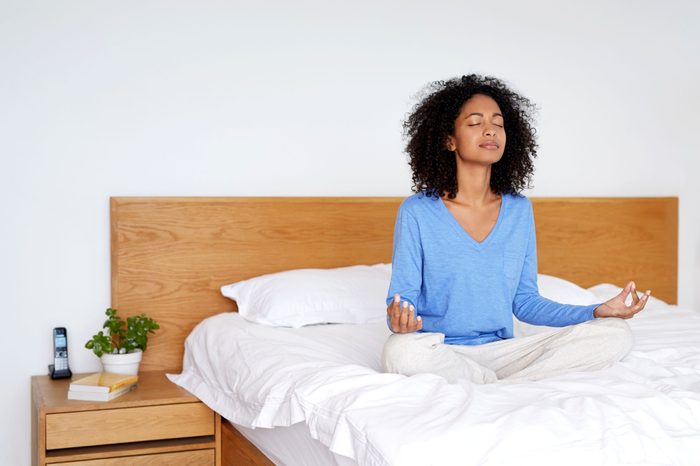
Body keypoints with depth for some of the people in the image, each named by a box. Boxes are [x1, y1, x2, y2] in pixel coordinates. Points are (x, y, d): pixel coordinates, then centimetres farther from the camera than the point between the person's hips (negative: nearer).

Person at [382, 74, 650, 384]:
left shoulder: (519, 211, 8)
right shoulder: (417, 212, -4)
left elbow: (524, 302, 11)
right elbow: (402, 299, -3)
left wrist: (599, 311, -1)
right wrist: (400, 319, -28)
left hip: (500, 352, 4)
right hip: (441, 354, -4)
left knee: (615, 335, -14)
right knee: (400, 351, -40)